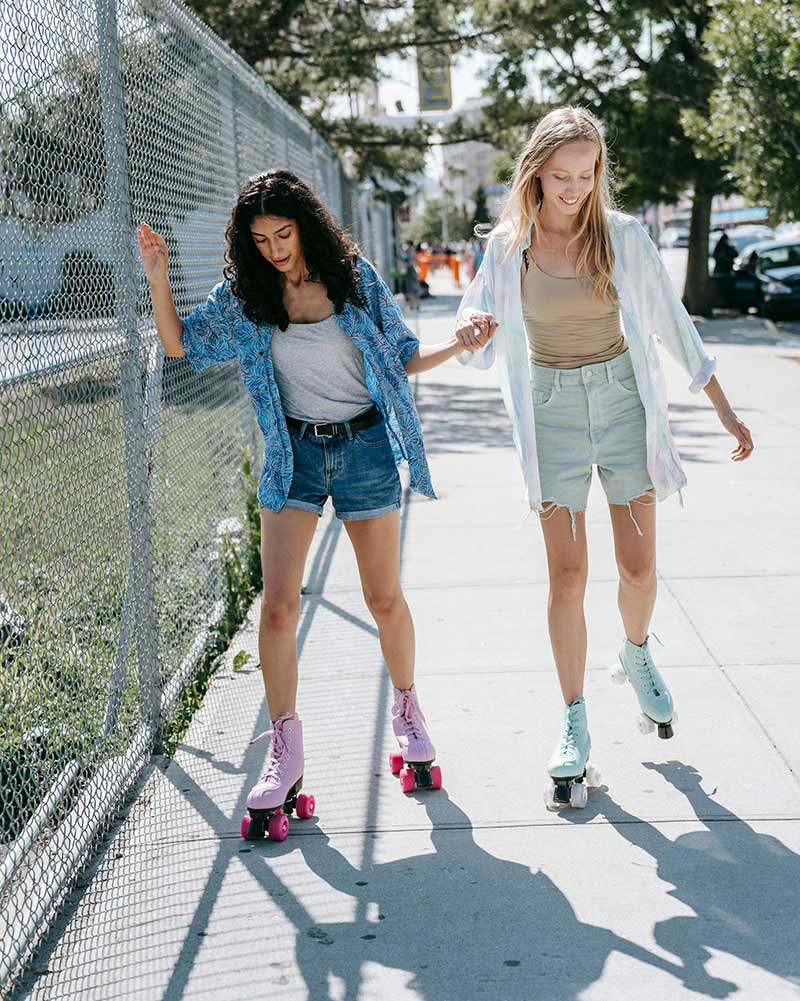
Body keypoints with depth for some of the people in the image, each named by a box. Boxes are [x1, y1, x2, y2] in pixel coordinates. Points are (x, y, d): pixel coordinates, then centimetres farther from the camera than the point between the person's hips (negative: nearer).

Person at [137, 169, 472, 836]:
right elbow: (178, 344, 4)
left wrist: (463, 343, -10)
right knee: (278, 605, -8)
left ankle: (407, 711, 32)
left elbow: (404, 357, 4)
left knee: (385, 599, 8)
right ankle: (285, 753, 0)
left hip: (365, 446, -1)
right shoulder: (244, 297, 1)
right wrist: (158, 277, -7)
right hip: (295, 452, 1)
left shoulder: (355, 276, -3)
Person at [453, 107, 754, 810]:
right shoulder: (510, 244, -4)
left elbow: (673, 324, 2)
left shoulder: (623, 236, -5)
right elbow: (478, 344, 2)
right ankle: (574, 727, 9)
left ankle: (637, 657, 38)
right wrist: (472, 333, -24)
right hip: (551, 408, 0)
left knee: (638, 566, 4)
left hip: (623, 400, 0)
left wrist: (726, 412, 3)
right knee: (567, 575, -3)